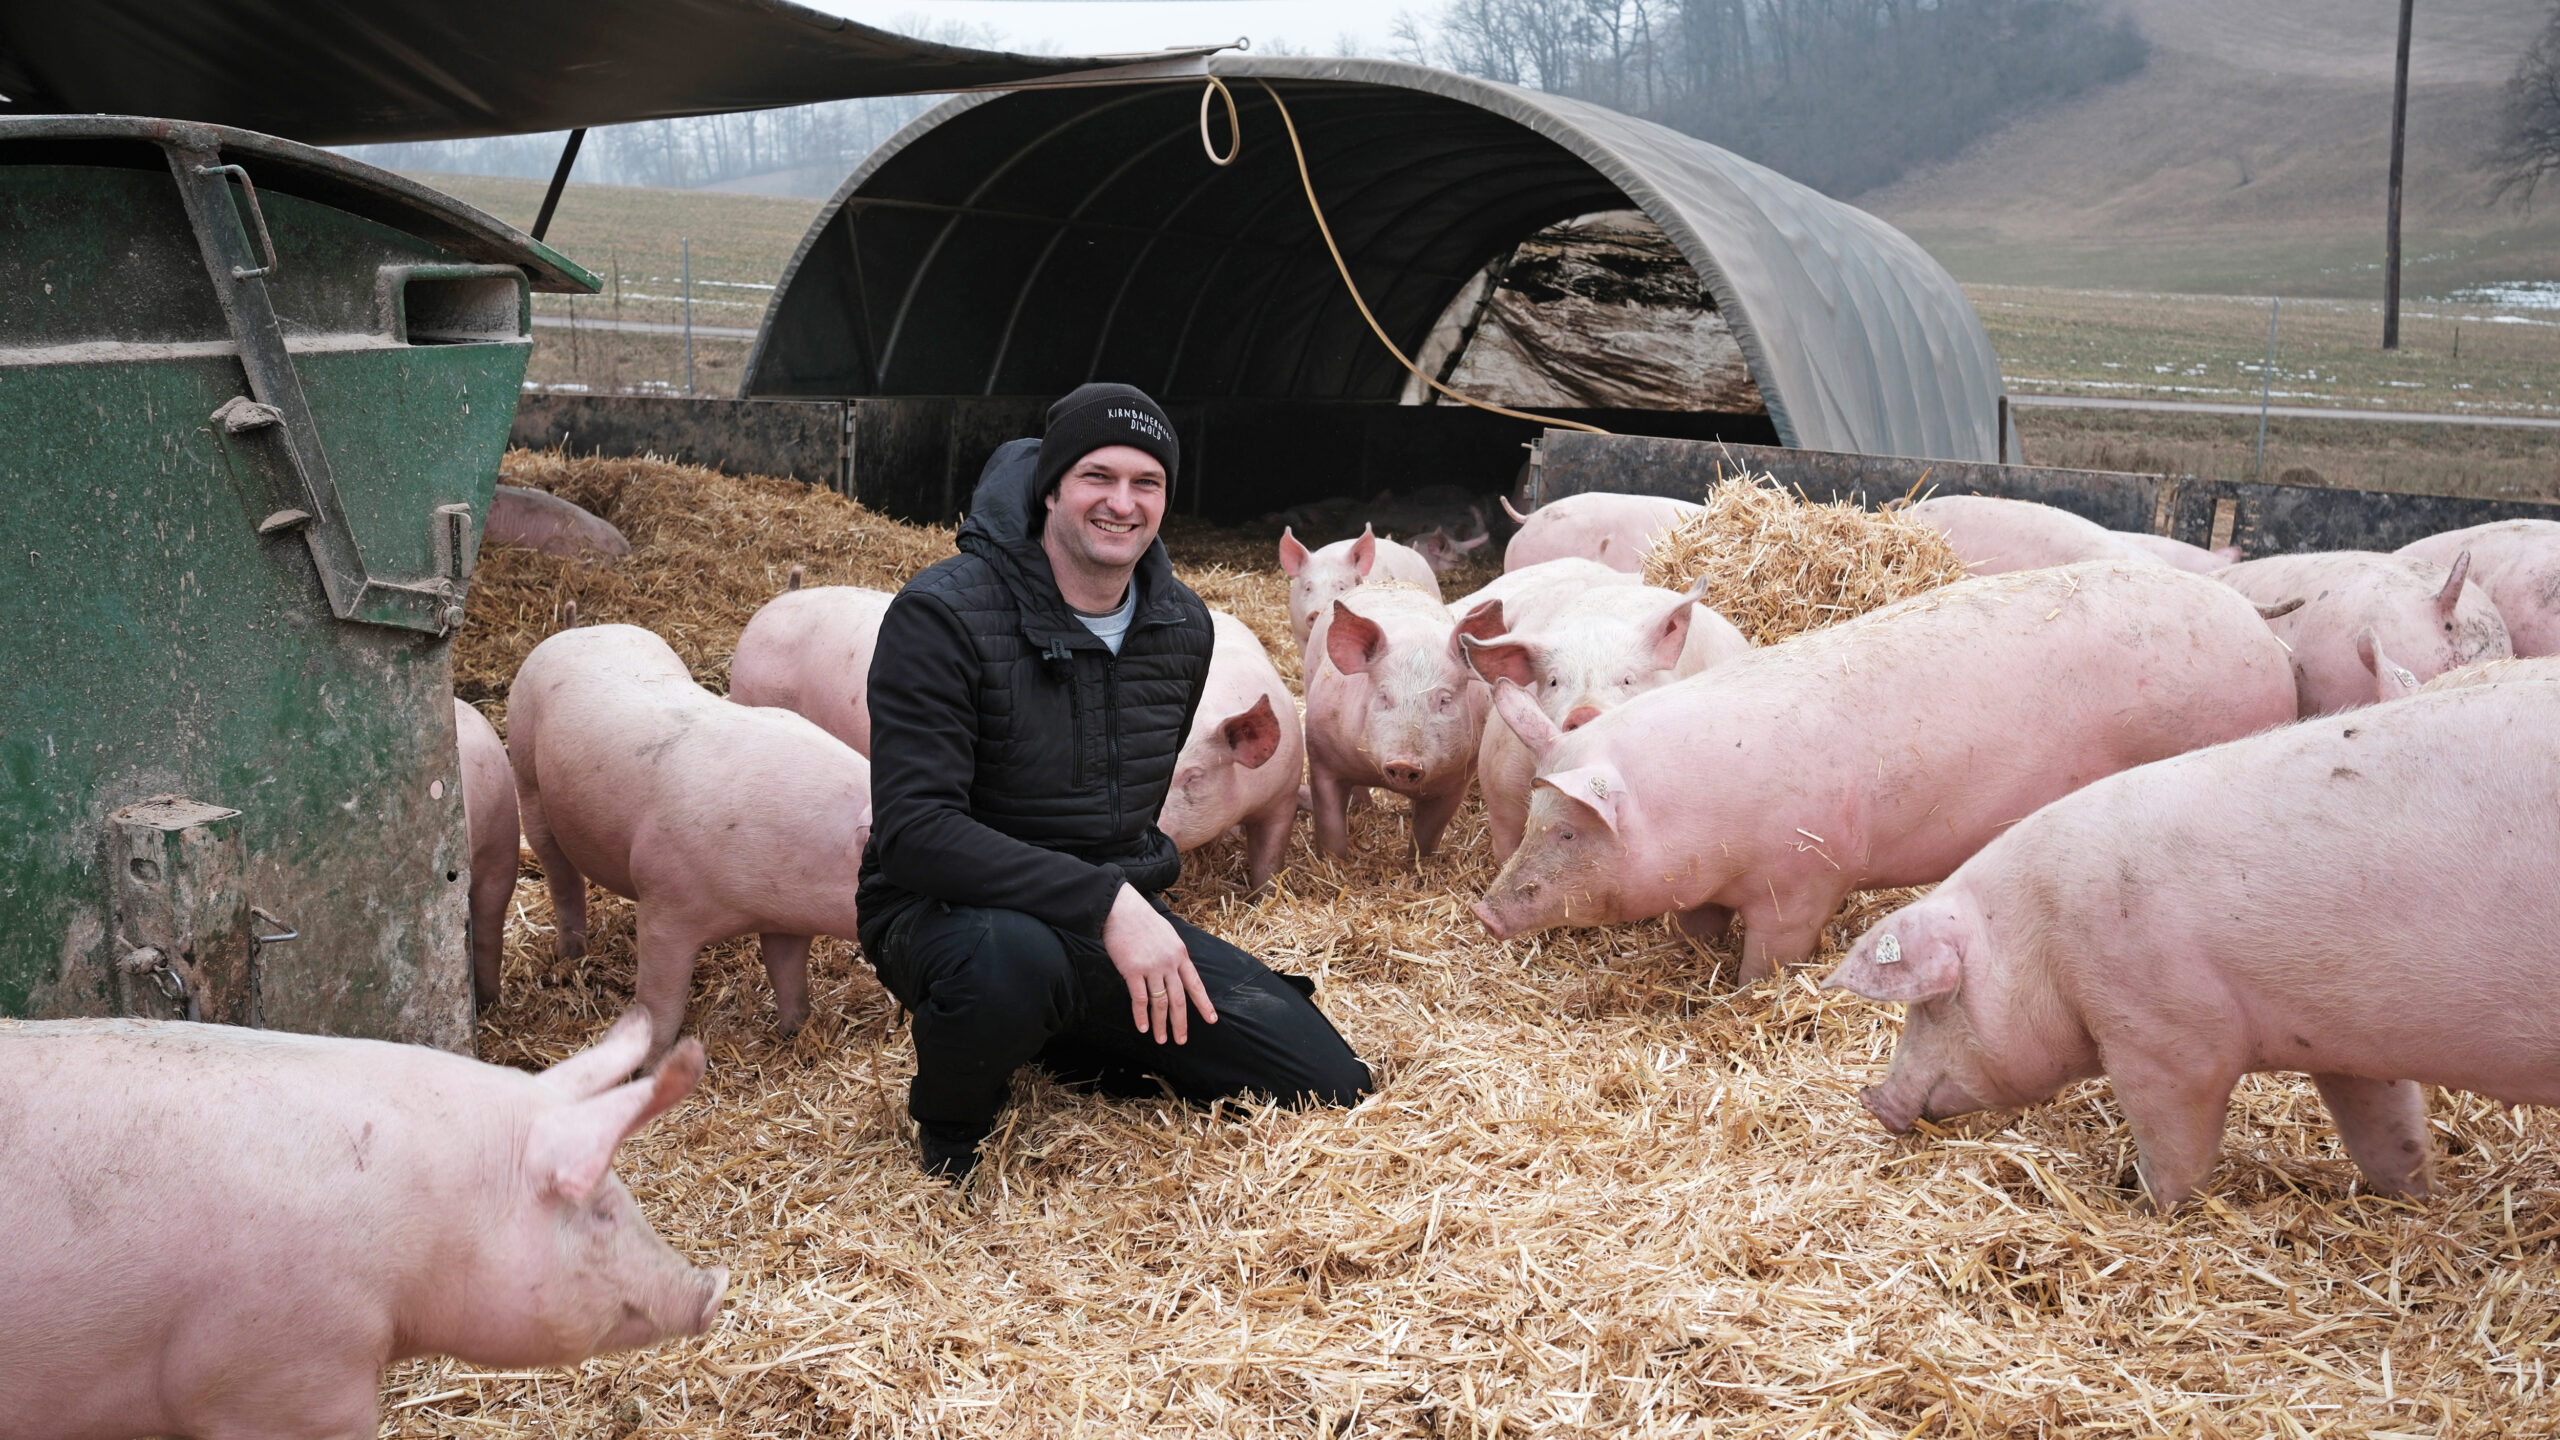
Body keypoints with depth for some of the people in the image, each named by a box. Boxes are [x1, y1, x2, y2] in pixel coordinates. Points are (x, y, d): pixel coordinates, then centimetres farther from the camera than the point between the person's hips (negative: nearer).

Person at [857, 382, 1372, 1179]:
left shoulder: (1182, 626, 2)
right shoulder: (943, 617, -18)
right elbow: (914, 829, -28)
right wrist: (1103, 901, -34)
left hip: (1119, 923, 6)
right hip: (954, 911, -6)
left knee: (1331, 1085, -2)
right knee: (1012, 957, -43)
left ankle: (1084, 1046, 18)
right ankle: (949, 1127, -7)